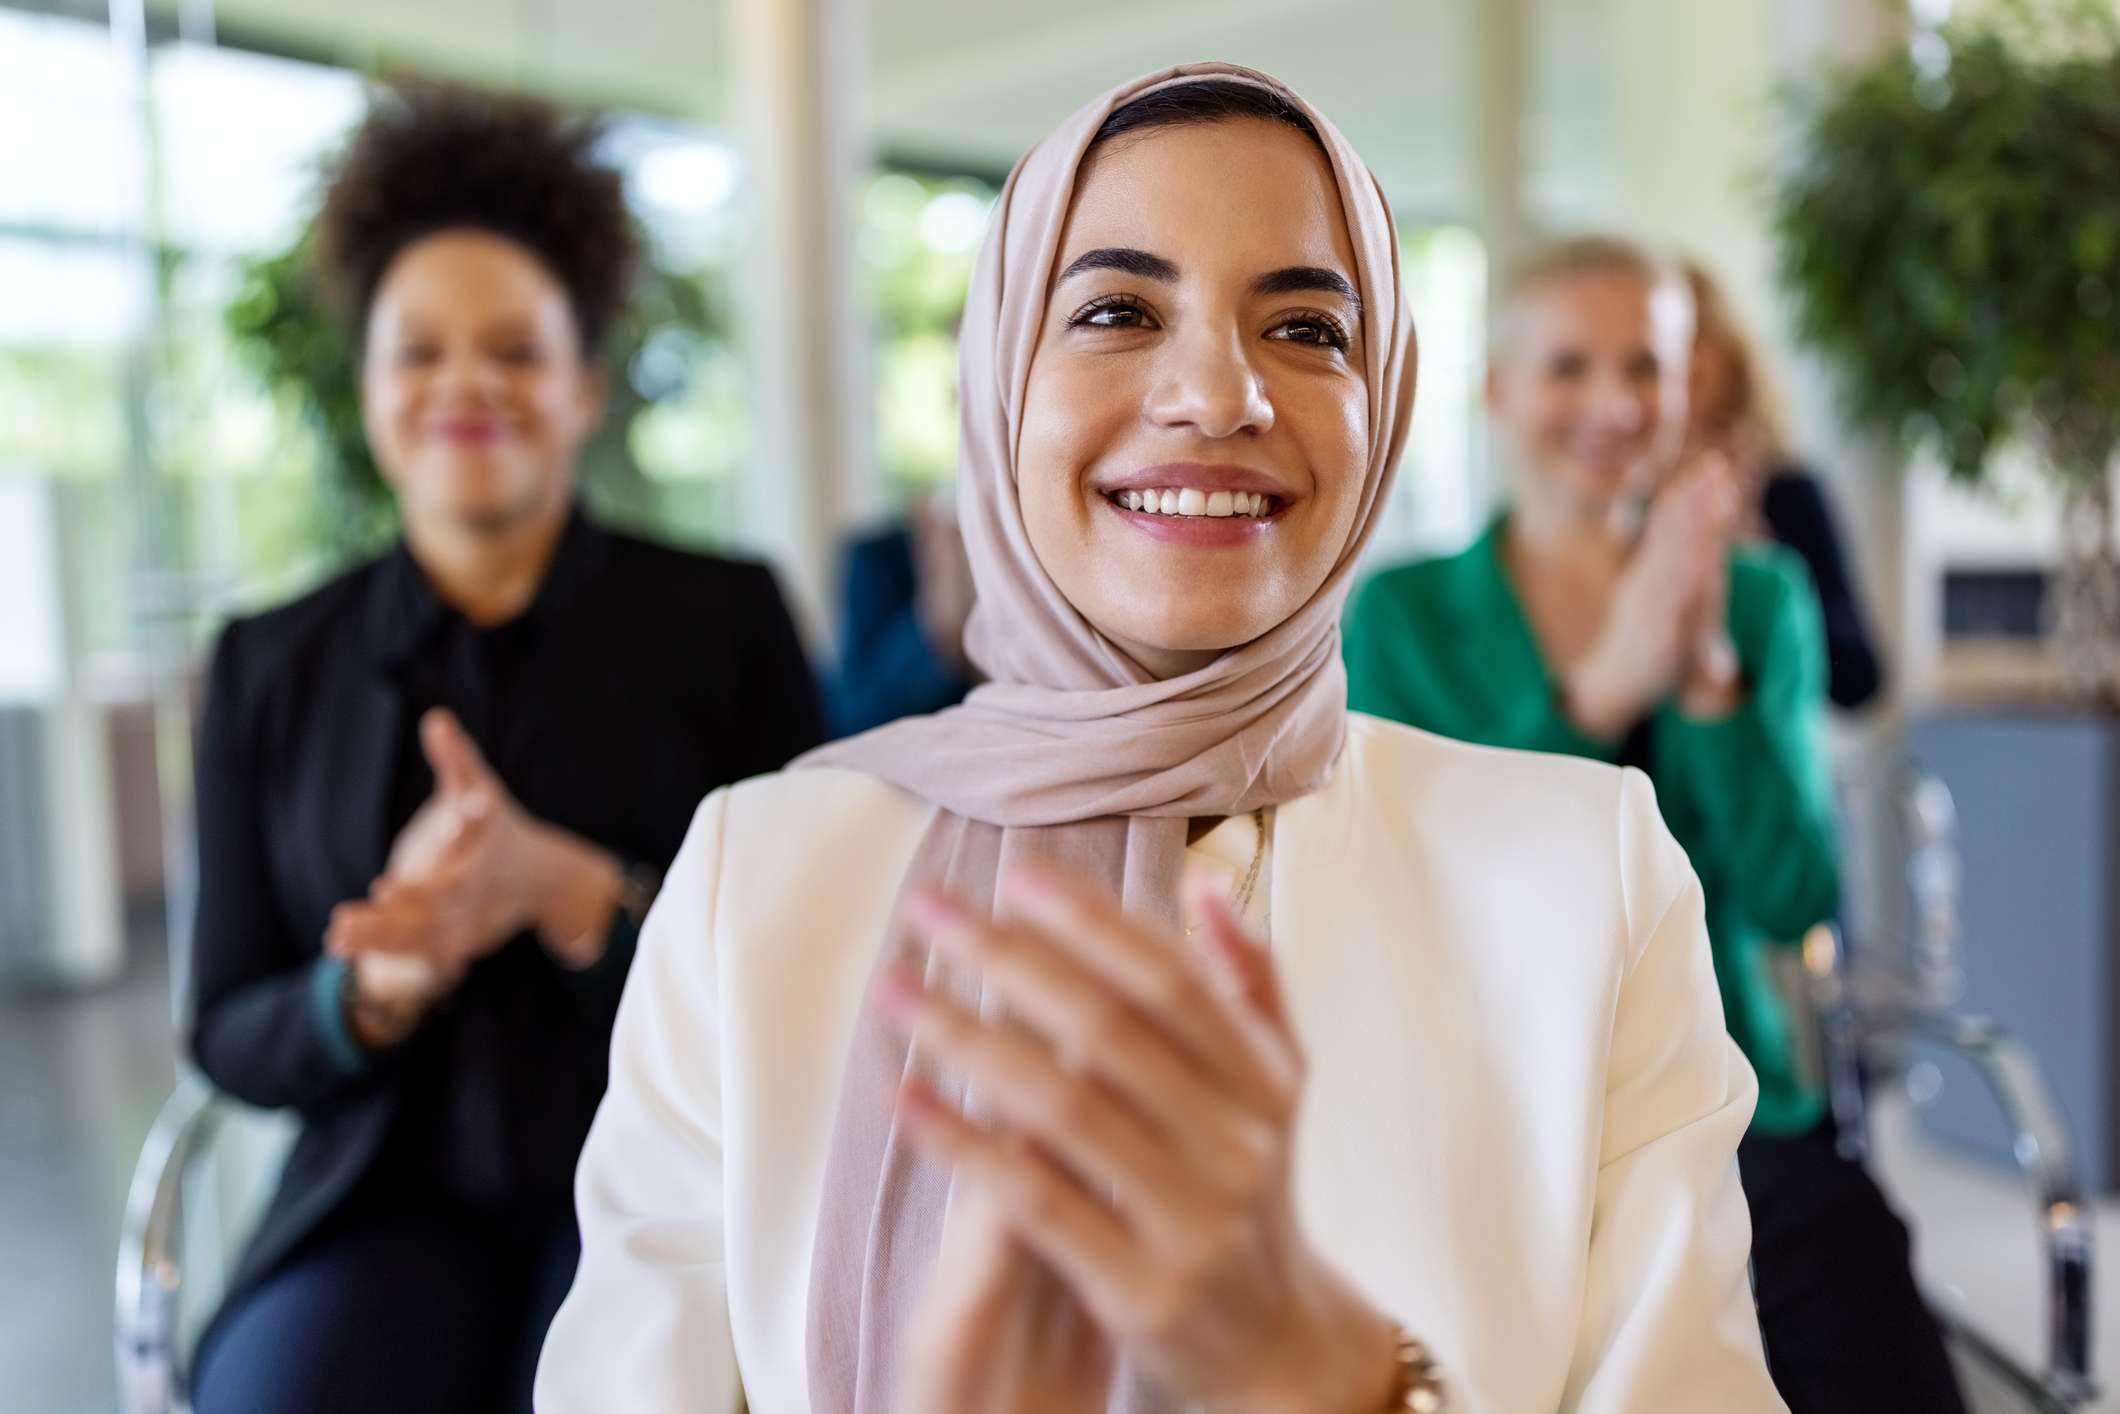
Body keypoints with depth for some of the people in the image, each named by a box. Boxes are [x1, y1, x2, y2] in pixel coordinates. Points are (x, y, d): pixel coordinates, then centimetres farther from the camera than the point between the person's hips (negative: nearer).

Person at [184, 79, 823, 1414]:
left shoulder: (726, 618, 0)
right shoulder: (270, 667, 7)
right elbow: (234, 1038, 8)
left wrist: (563, 890, -20)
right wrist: (382, 980, -14)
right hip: (393, 1197, 2)